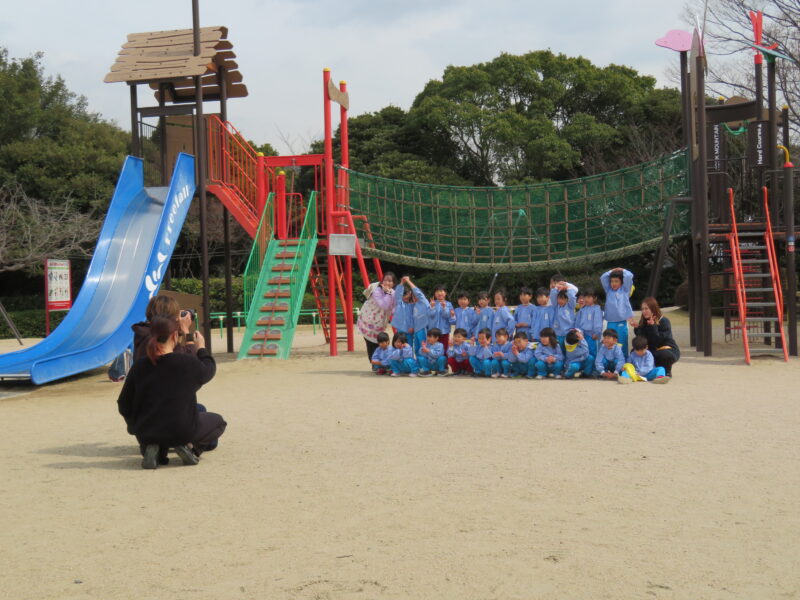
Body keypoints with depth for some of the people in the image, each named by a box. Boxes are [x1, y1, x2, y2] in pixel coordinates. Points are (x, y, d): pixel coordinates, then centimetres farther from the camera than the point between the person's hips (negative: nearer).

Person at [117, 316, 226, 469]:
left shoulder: (139, 366, -3)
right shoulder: (188, 362, -11)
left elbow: (124, 404, 2)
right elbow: (209, 371, 12)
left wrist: (136, 426, 20)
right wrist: (201, 348, 30)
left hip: (146, 433, 3)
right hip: (183, 431, -3)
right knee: (218, 422, 24)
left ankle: (153, 450, 4)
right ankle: (191, 447, -2)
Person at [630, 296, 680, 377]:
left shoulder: (664, 321, -16)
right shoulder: (643, 322, 0)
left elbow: (659, 340, -23)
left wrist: (652, 326, -30)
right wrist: (637, 328, -18)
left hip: (670, 350, -5)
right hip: (653, 351, 5)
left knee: (664, 355, -39)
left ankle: (667, 371, -5)